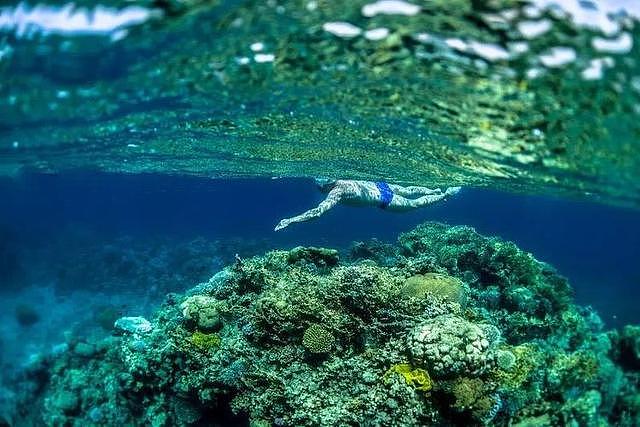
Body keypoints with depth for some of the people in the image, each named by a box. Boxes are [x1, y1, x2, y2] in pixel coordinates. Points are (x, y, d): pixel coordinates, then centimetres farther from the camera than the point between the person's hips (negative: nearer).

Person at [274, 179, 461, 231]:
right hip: (379, 186, 7)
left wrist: (289, 220, -44)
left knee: (415, 204, 14)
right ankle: (436, 190, 44)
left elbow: (317, 212, -43)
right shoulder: (336, 180, -9)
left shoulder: (337, 192, -32)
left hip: (384, 199, -7)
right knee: (409, 192, 29)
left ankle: (446, 194, 29)